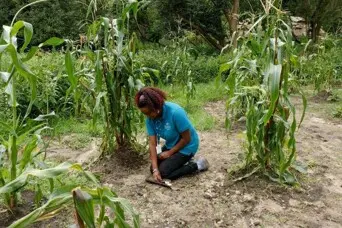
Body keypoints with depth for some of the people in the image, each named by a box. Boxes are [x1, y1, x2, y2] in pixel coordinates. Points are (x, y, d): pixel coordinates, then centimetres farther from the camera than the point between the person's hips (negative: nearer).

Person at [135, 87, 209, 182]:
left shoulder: (175, 112, -34)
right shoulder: (150, 119, -15)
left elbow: (186, 139, -23)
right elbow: (152, 143, -14)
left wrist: (169, 153, -15)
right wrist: (155, 169, -22)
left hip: (186, 147, -7)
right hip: (170, 145, 7)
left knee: (163, 172, -14)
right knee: (153, 169, 3)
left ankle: (197, 165, -2)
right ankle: (182, 161, 17)